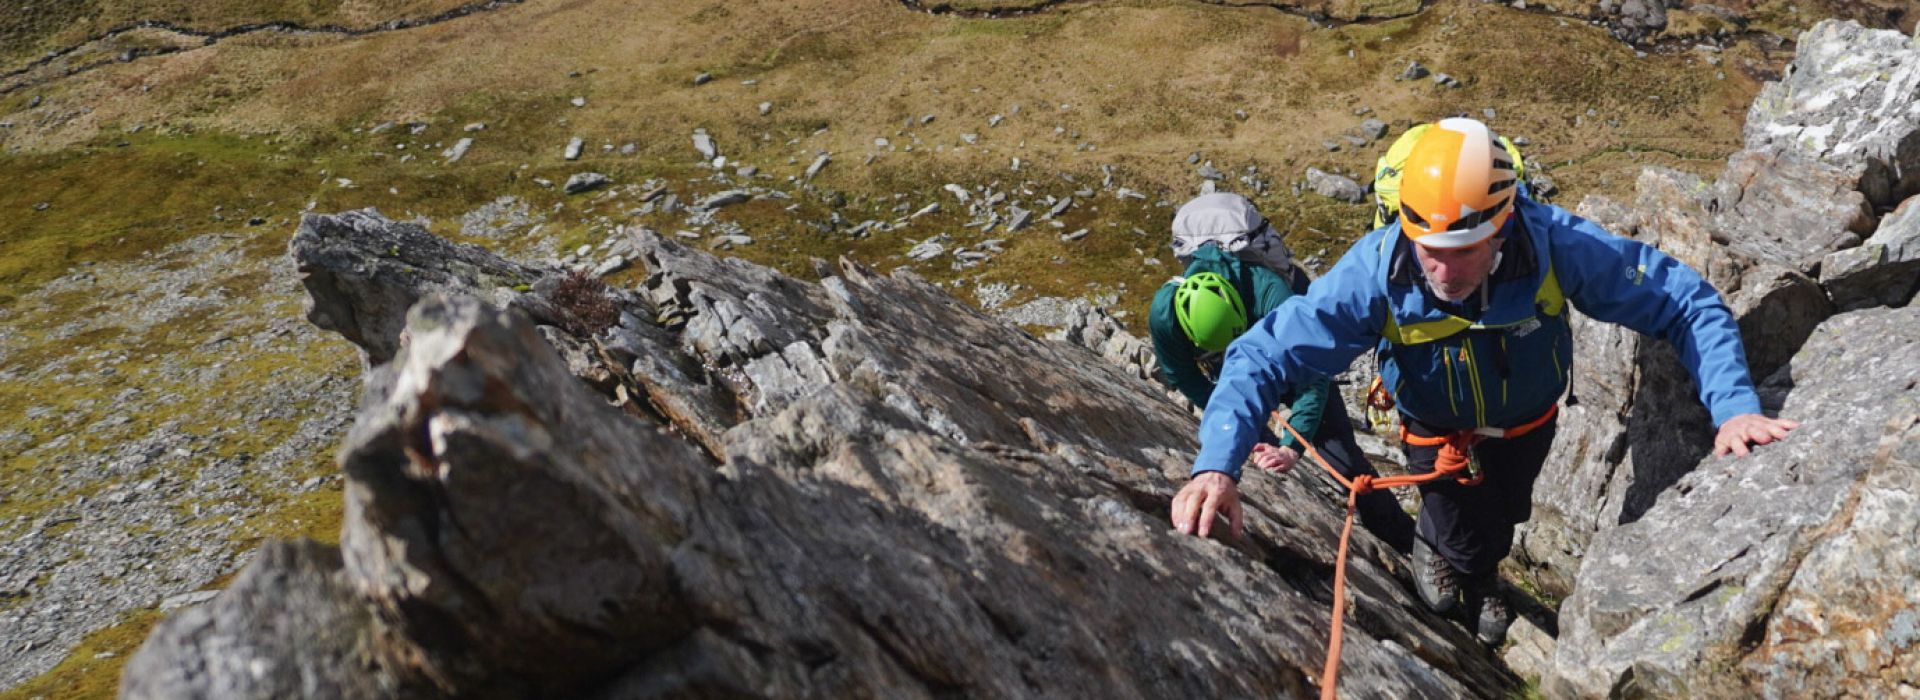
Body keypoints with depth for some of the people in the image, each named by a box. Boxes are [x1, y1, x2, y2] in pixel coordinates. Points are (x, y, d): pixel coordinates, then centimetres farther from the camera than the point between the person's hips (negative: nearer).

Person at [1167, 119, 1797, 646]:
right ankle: (1433, 547, 47)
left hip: (1528, 421, 2)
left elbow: (1685, 302, -29)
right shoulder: (1376, 270, -41)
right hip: (1438, 430, -2)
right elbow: (1265, 354, -42)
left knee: (1501, 520, 27)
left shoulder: (1556, 244, -39)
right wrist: (1216, 464, -55)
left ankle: (1480, 584, 65)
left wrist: (1734, 406, -43)